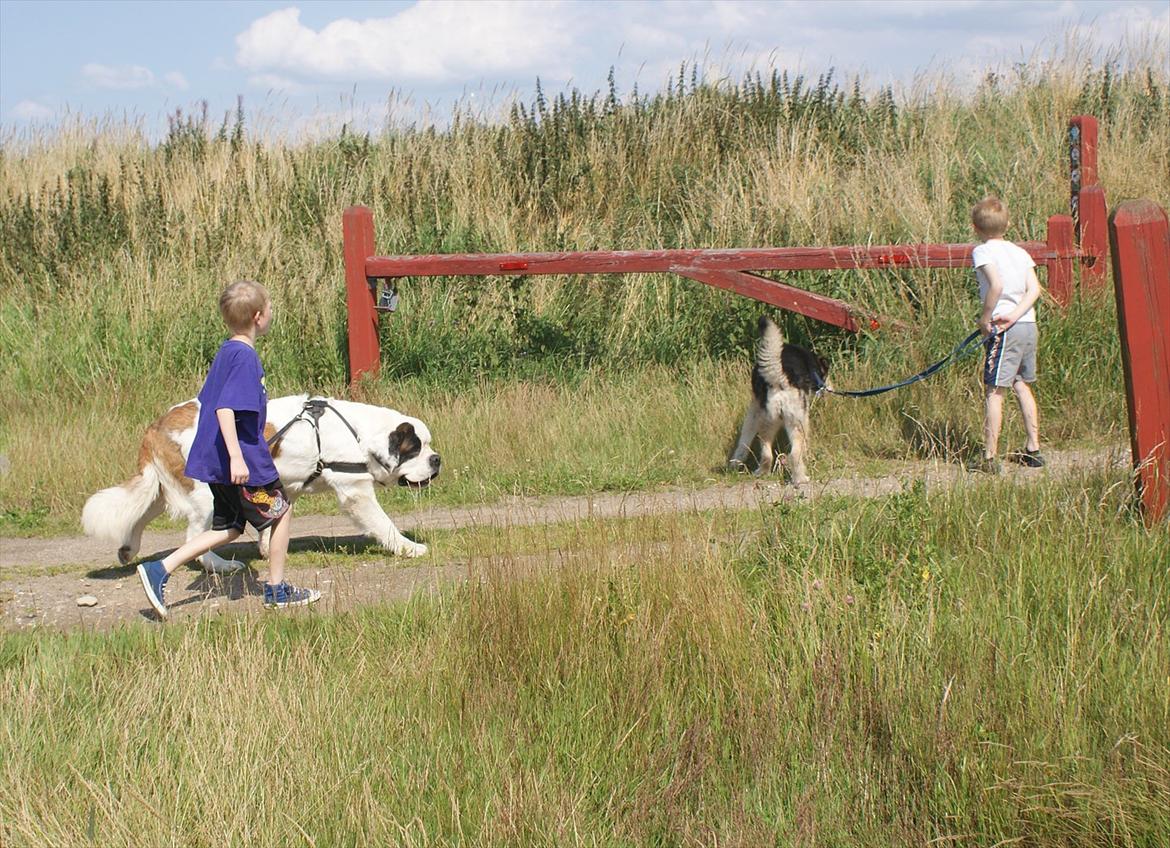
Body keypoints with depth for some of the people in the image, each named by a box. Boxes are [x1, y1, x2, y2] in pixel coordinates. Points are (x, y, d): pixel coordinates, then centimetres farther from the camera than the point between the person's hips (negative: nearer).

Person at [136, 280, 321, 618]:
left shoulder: (226, 352, 12)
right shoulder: (245, 357, -17)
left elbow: (209, 401, 20)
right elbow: (225, 408, -25)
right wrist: (236, 457, -28)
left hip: (215, 462, 9)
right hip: (246, 463, -9)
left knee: (227, 528, 15)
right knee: (281, 512, 9)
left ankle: (159, 570, 5)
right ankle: (277, 590, 18)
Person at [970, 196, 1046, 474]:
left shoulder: (982, 252, -6)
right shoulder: (1020, 252, 14)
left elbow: (997, 285, -21)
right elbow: (1034, 289, 1)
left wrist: (985, 318, -11)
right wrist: (1014, 315, -6)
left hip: (1005, 331, -7)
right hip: (1029, 325, 7)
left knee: (994, 392, -5)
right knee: (1022, 386, 21)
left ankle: (990, 458, -8)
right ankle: (1033, 450, 26)